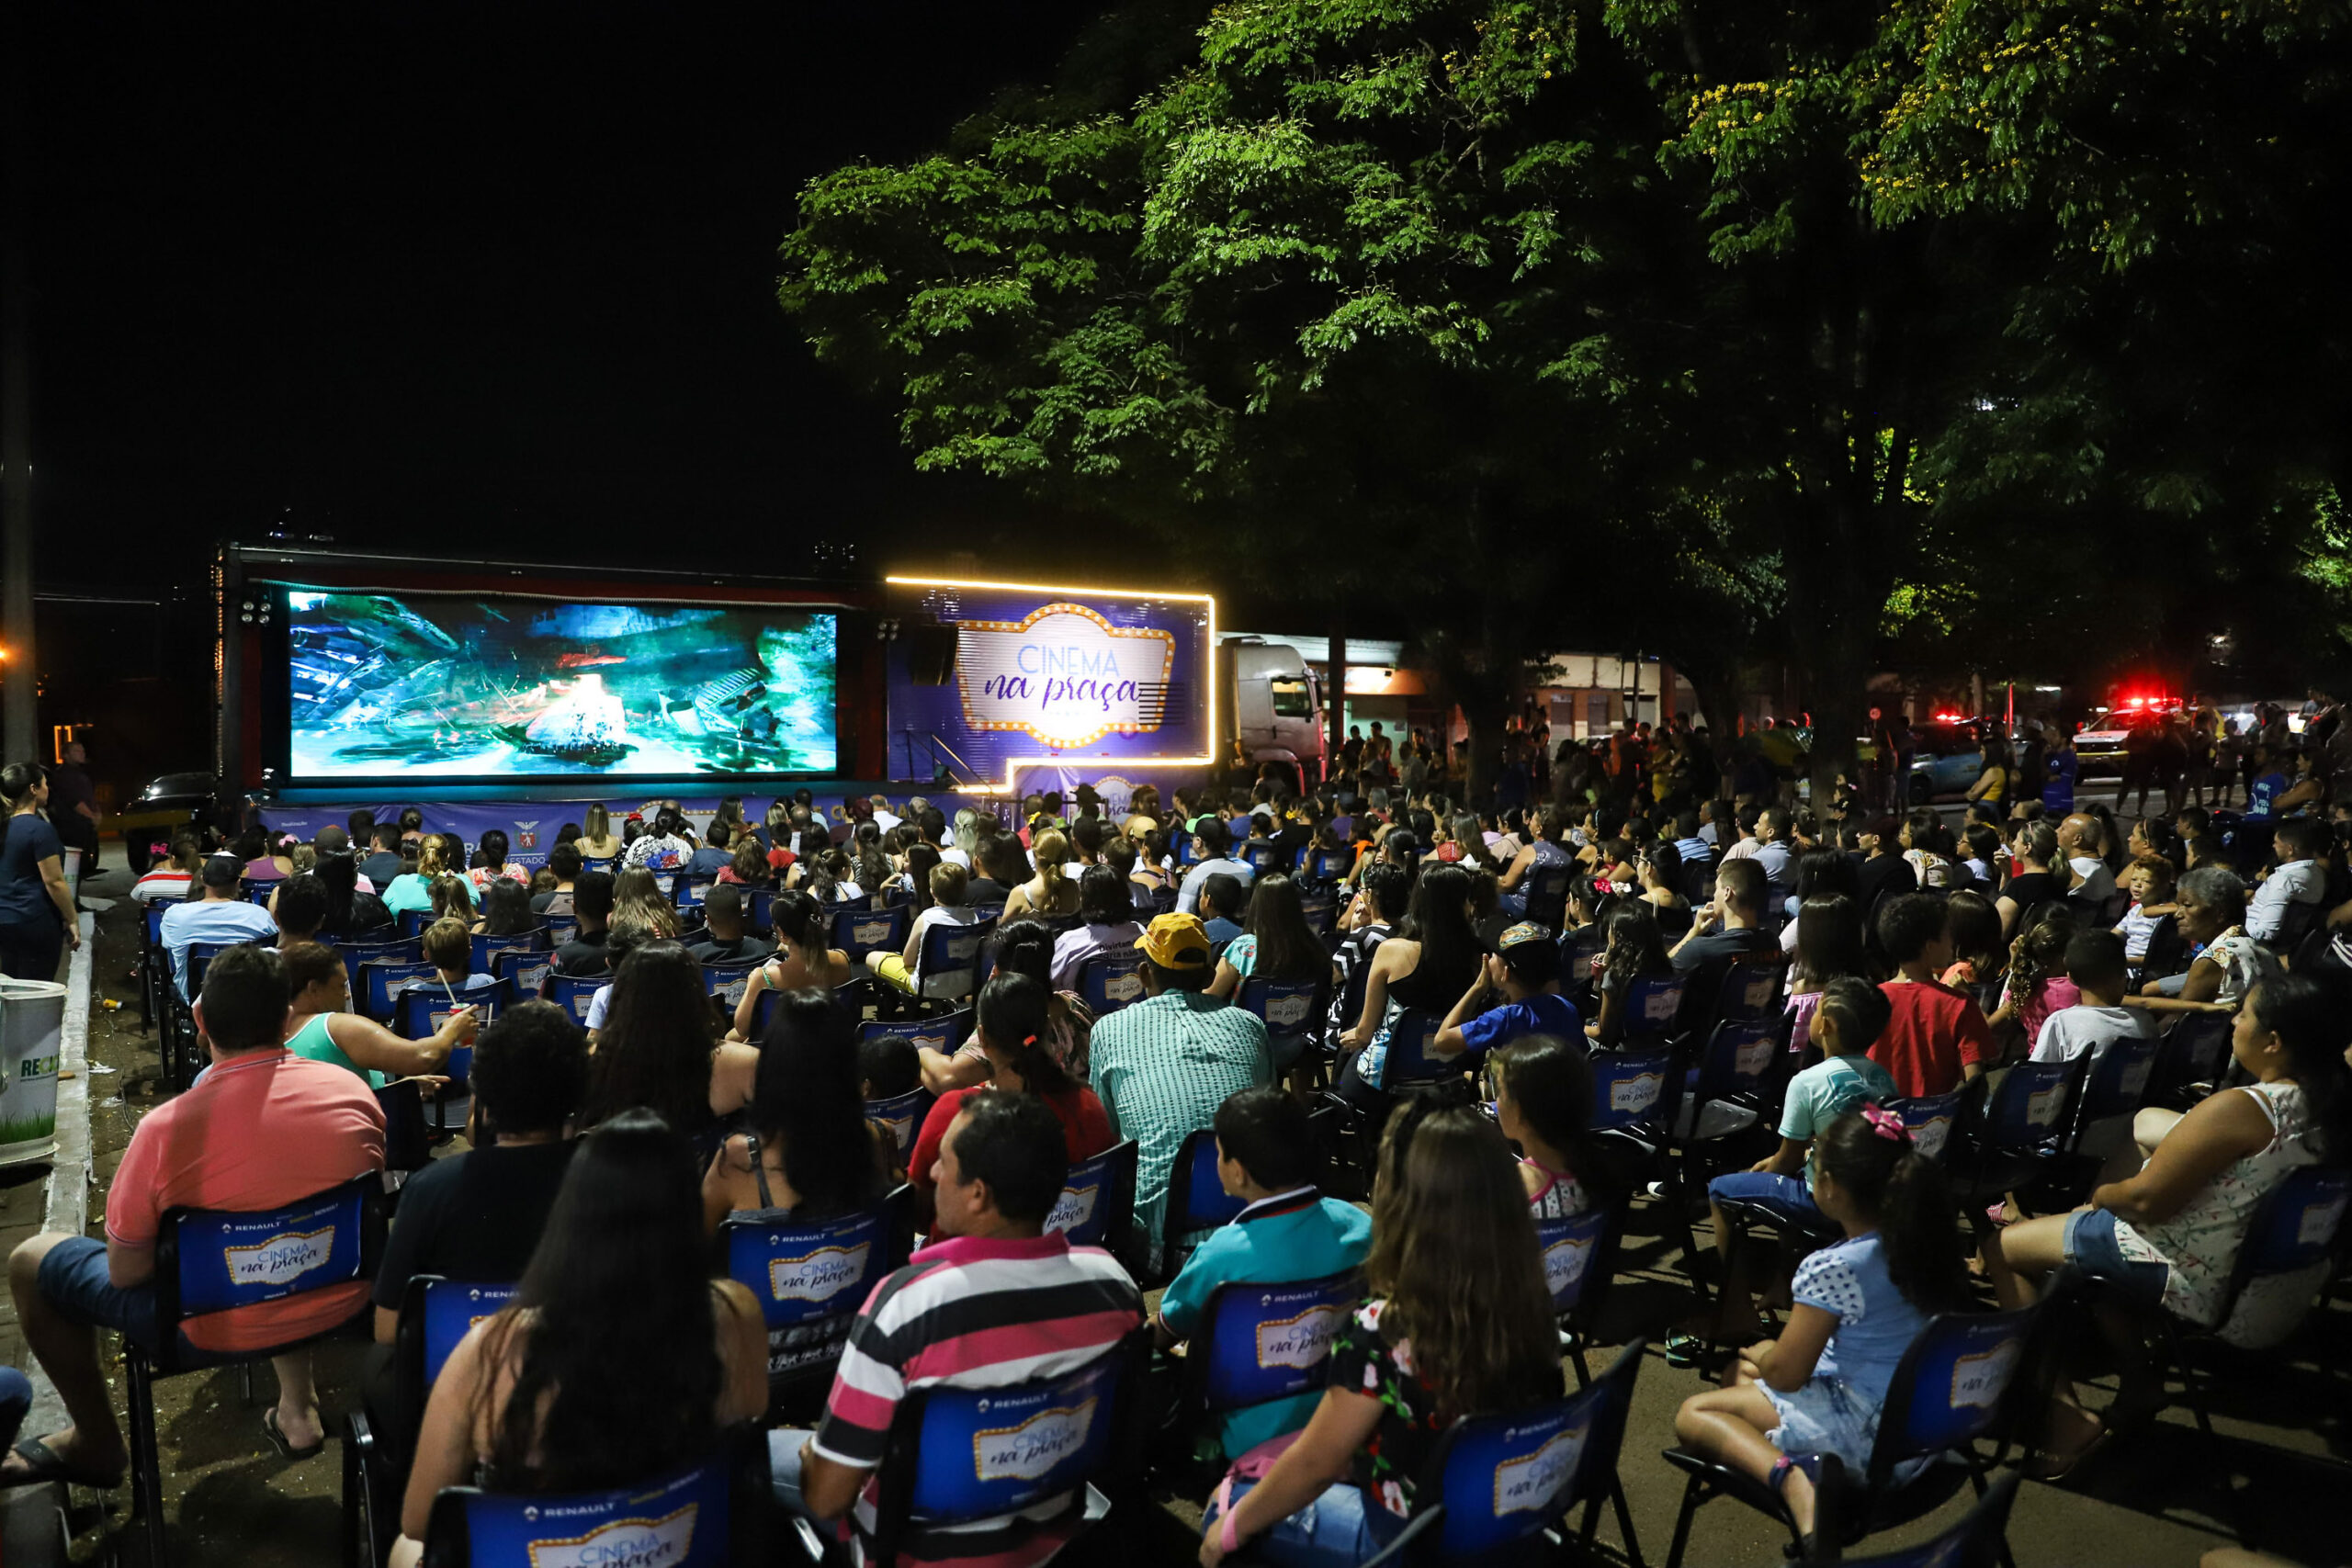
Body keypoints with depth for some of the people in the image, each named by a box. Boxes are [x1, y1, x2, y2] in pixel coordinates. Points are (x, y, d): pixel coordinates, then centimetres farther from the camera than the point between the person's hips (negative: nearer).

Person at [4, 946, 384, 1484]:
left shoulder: (166, 1128, -24)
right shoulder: (350, 1089, -14)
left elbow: (124, 1273, -12)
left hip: (221, 1329, -3)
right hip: (341, 1303, 4)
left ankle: (95, 1444, 33)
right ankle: (297, 1406, 36)